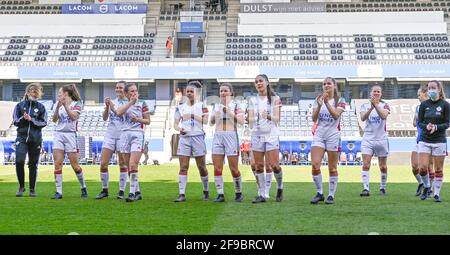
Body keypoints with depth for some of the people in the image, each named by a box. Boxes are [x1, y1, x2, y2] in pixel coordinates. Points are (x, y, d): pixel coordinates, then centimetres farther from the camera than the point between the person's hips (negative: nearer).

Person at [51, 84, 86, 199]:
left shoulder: (77, 103, 3)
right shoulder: (60, 105, 15)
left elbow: (74, 116, -13)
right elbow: (54, 119, 5)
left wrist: (65, 105, -17)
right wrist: (58, 106, -8)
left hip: (70, 135, -4)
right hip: (58, 134, 4)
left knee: (75, 165, -3)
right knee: (57, 163, -6)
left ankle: (83, 188, 17)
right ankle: (58, 192, -5)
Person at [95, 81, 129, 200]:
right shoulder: (112, 101, 11)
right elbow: (105, 118, 4)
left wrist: (113, 107, -21)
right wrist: (107, 107, -12)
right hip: (110, 135, 4)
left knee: (123, 164, -1)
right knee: (103, 163, 0)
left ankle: (122, 191, 7)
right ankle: (105, 190, 10)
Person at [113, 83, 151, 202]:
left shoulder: (142, 104, 5)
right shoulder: (125, 104, 13)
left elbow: (148, 121, 7)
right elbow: (118, 113, -9)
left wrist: (138, 119, -11)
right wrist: (131, 102, -10)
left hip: (137, 134, -4)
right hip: (125, 134, 4)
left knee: (133, 165, -17)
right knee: (129, 167, 5)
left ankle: (132, 193, -16)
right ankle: (137, 192, 15)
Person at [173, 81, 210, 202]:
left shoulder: (201, 106, 4)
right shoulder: (180, 107, 11)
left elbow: (205, 120, -7)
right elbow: (175, 124, 10)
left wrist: (193, 116, -19)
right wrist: (179, 129, -12)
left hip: (198, 137, -2)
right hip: (184, 138, 2)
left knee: (201, 166, 5)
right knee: (183, 167, -4)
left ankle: (206, 191, 22)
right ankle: (182, 194, -6)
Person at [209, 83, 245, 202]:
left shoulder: (235, 105, 1)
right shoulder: (216, 106, 13)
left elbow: (241, 121, -10)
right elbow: (211, 123, 14)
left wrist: (230, 112, -20)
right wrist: (215, 114, -6)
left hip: (231, 136, -4)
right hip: (218, 136, 4)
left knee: (234, 168, -2)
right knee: (217, 168, -2)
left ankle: (238, 193, 13)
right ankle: (220, 194, 4)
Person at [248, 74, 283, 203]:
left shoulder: (275, 99, 3)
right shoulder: (253, 100, 11)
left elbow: (277, 118, -6)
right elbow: (251, 121, 9)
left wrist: (268, 117, -25)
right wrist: (252, 121, -13)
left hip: (271, 134, -3)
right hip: (257, 135, 3)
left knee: (273, 165, -10)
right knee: (258, 166, 1)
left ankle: (280, 187, 15)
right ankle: (262, 194, 7)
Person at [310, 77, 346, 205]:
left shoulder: (340, 101, 1)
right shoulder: (318, 99, 9)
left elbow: (336, 115, -16)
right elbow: (314, 118, 0)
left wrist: (327, 103, -26)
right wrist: (319, 105, -16)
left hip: (333, 136, -2)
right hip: (319, 135, 3)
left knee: (332, 168, 2)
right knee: (315, 165, -10)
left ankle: (331, 195, 10)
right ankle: (319, 193, 3)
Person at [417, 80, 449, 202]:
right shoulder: (424, 104, 4)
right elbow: (420, 122, 4)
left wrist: (436, 127, -21)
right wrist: (426, 126, -18)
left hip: (439, 140, -2)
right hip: (424, 140, 2)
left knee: (438, 169, 2)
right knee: (422, 167, -8)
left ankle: (437, 193, 15)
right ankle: (426, 186, 18)